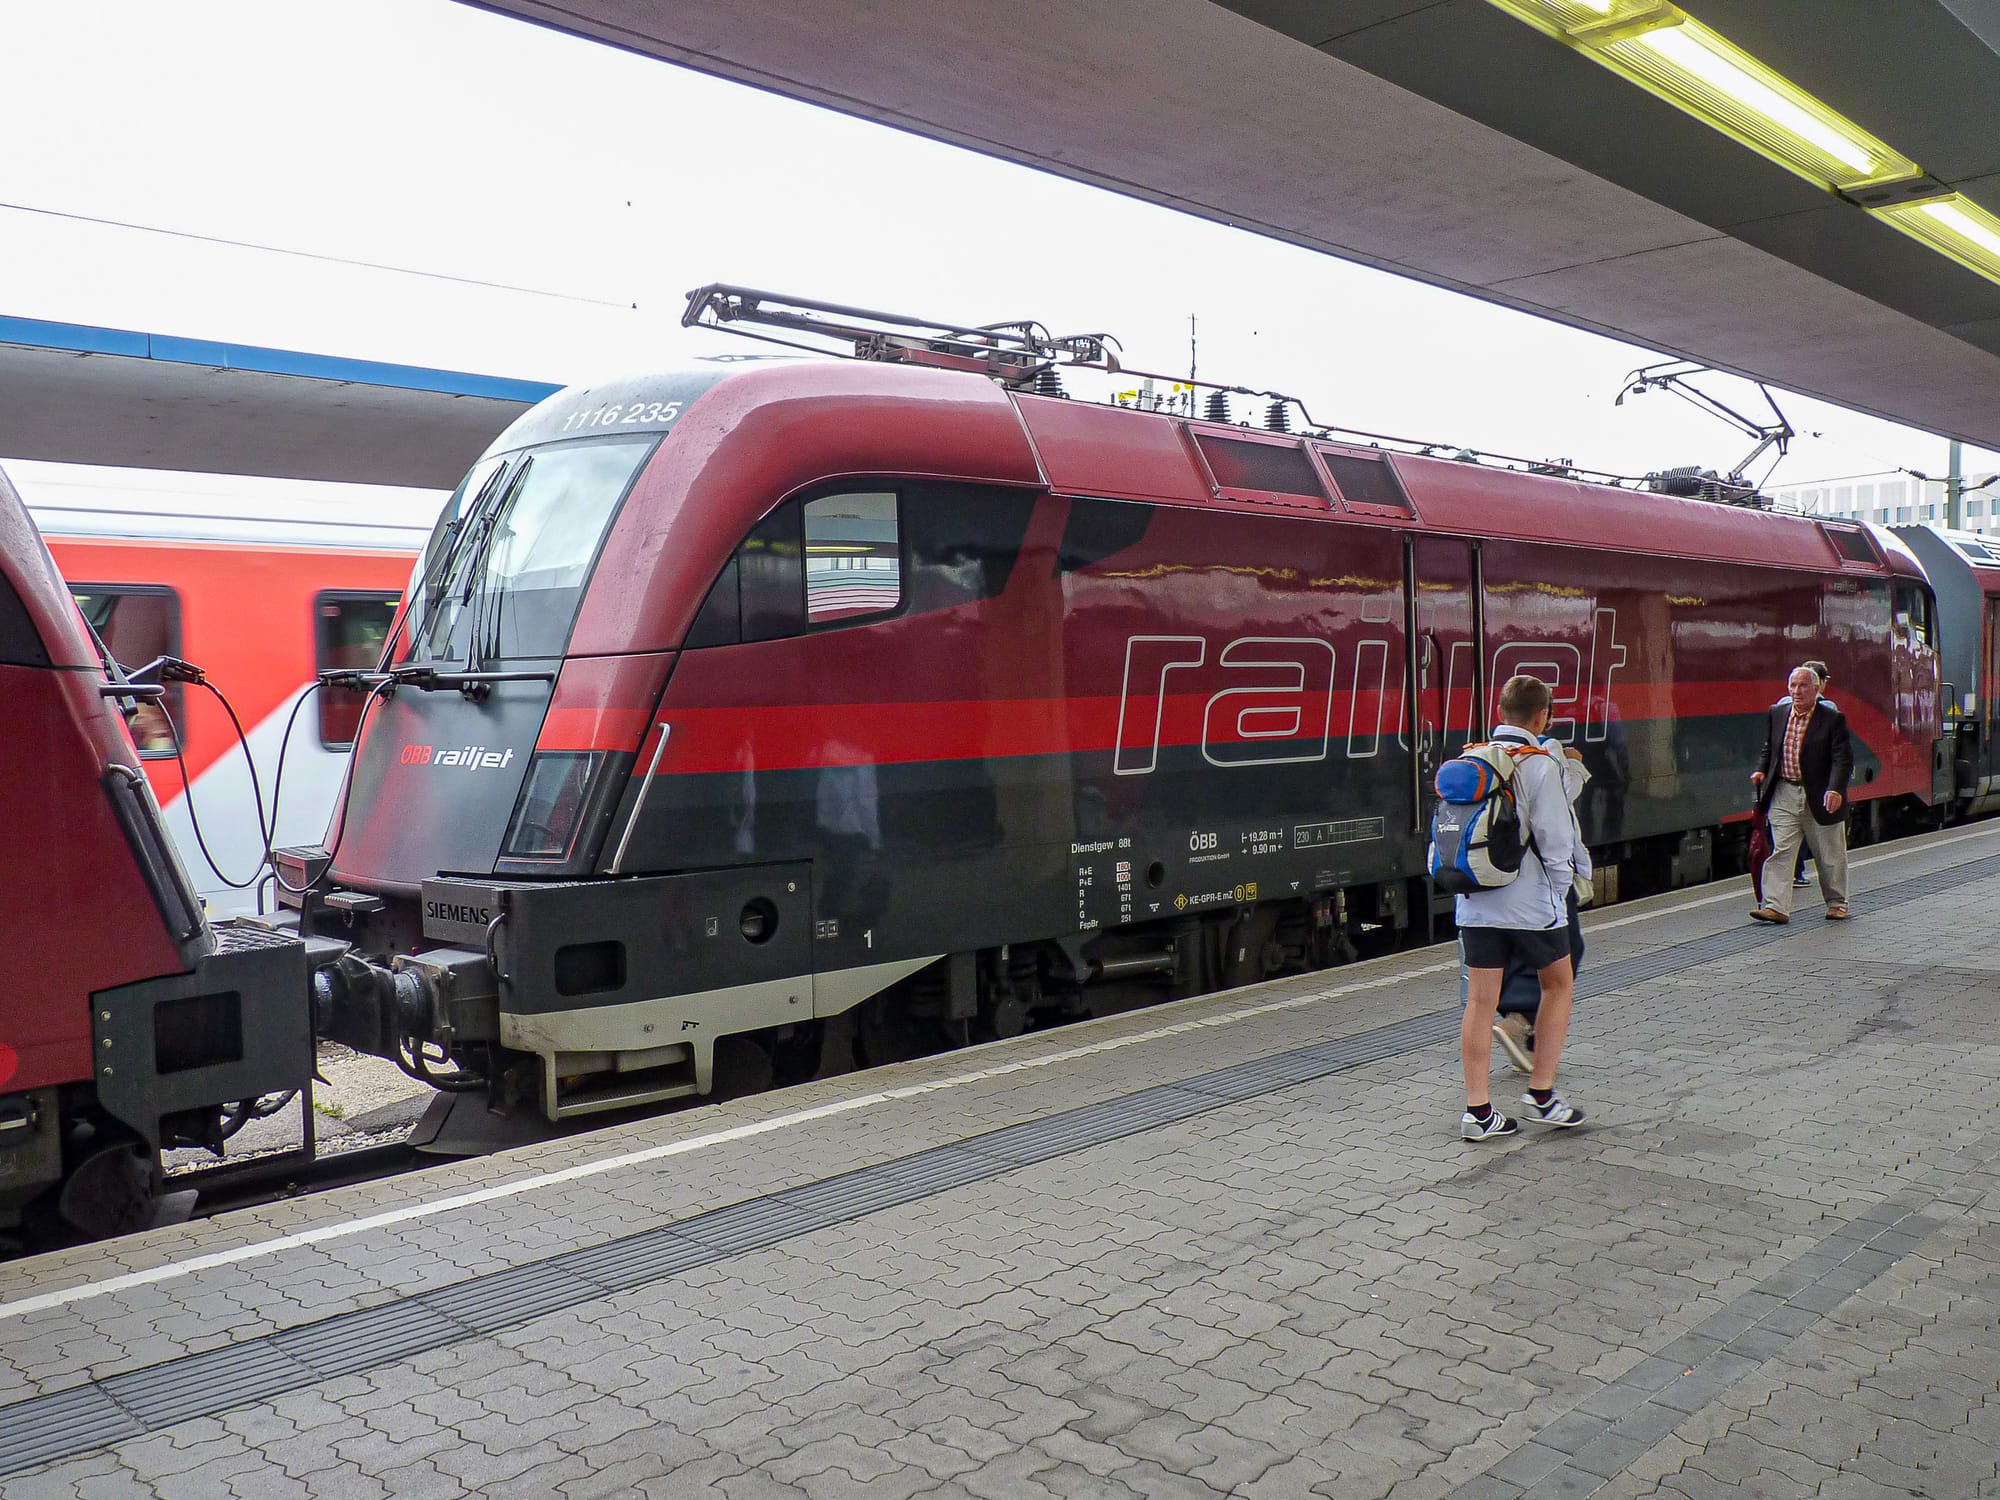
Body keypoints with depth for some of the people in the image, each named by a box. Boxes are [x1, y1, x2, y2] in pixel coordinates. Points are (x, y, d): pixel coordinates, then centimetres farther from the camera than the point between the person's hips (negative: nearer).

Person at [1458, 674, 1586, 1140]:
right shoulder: (1540, 764, -11)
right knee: (1558, 985, 15)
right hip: (1530, 901, -5)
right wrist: (1559, 891, 2)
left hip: (1475, 903, 5)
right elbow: (1556, 838, -11)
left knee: (1480, 1001, 6)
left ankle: (1478, 1110, 7)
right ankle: (1541, 1093, 16)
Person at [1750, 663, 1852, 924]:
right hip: (1784, 796, 3)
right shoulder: (1776, 714, 7)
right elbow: (1768, 749, 19)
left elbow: (1842, 758, -12)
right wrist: (1761, 770, 0)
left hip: (1820, 798, -3)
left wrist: (1835, 790, -25)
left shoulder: (1833, 719, -7)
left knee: (1830, 856, 11)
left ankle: (1837, 903, 27)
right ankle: (1776, 906, -7)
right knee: (1780, 851, -5)